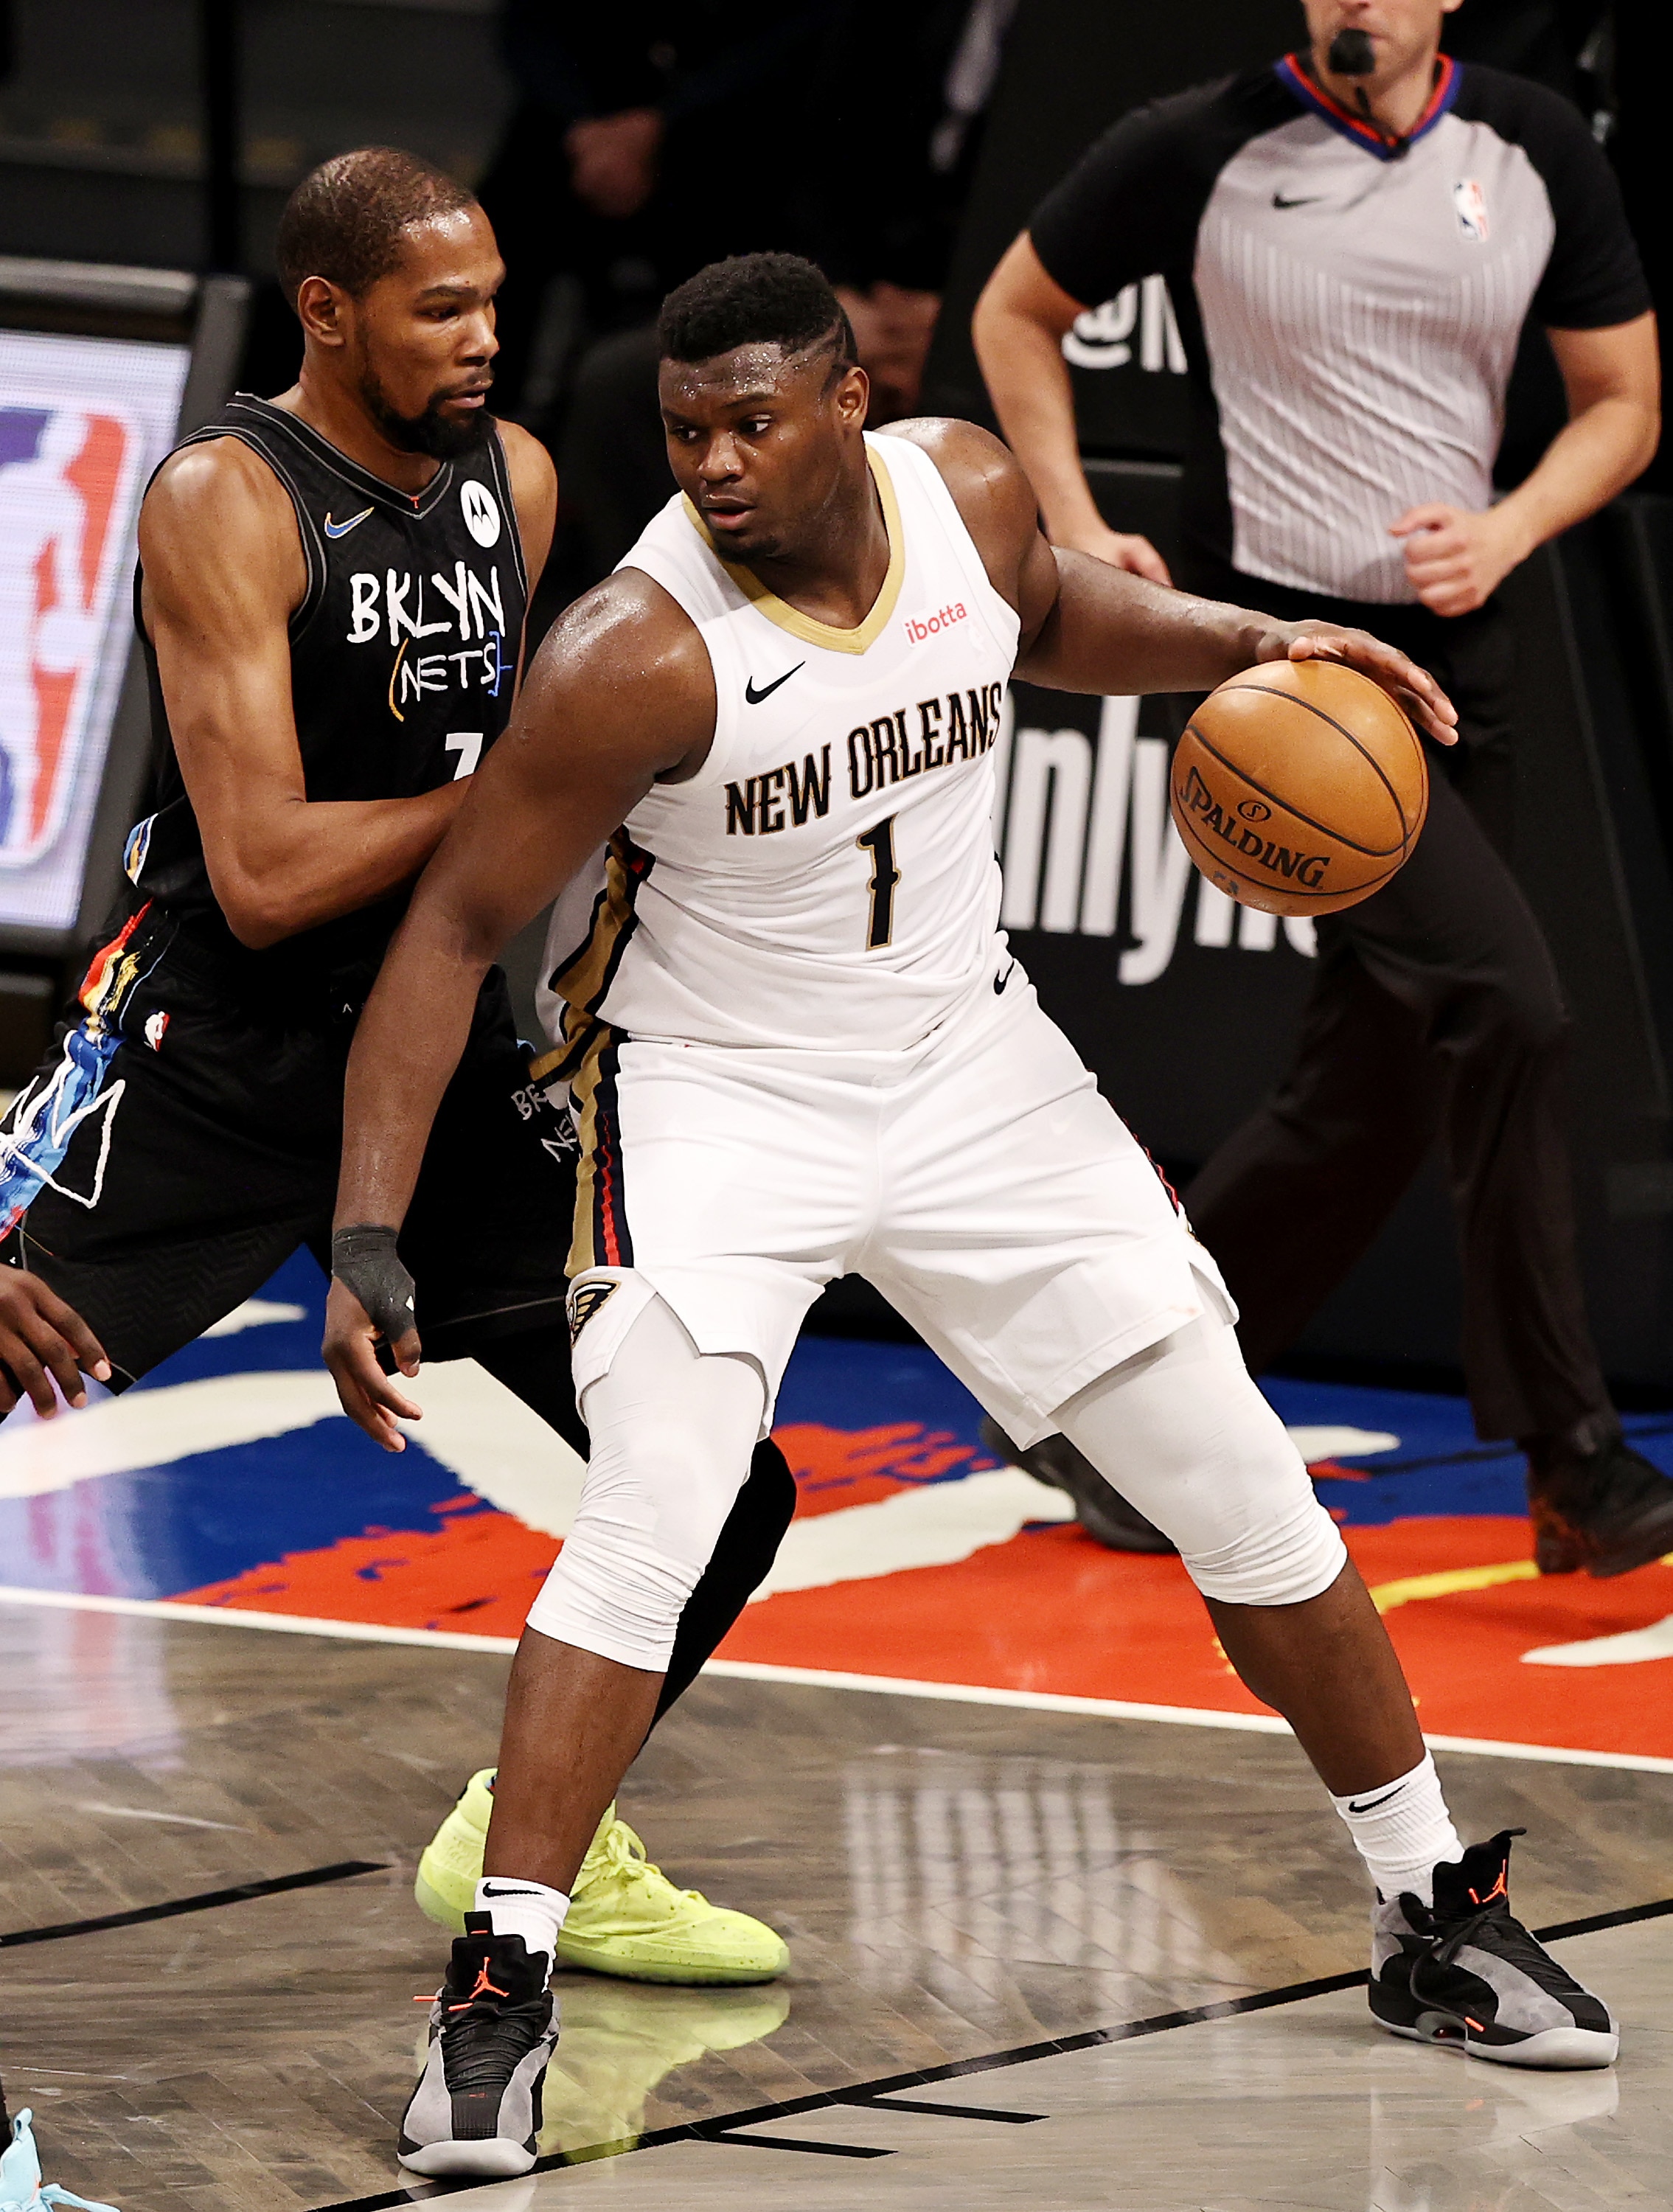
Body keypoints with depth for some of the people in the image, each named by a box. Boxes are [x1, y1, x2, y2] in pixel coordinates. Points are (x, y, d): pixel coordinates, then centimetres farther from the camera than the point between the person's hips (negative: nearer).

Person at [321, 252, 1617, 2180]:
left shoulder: (970, 496, -11)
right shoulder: (637, 649, -25)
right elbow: (453, 933, -20)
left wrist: (1251, 645, -1)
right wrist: (369, 1243, -26)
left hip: (967, 1064, 5)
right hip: (720, 1096, -5)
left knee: (1246, 1490, 7)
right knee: (645, 1525, -25)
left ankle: (1436, 1923, 22)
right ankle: (496, 1997, -17)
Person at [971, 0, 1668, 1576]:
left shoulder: (1535, 154, 3)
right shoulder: (1197, 152, -7)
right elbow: (1017, 312, 9)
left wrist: (1506, 530, -8)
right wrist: (1075, 531, -1)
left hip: (1454, 653, 6)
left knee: (1374, 1093, 9)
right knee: (1504, 1005, -21)